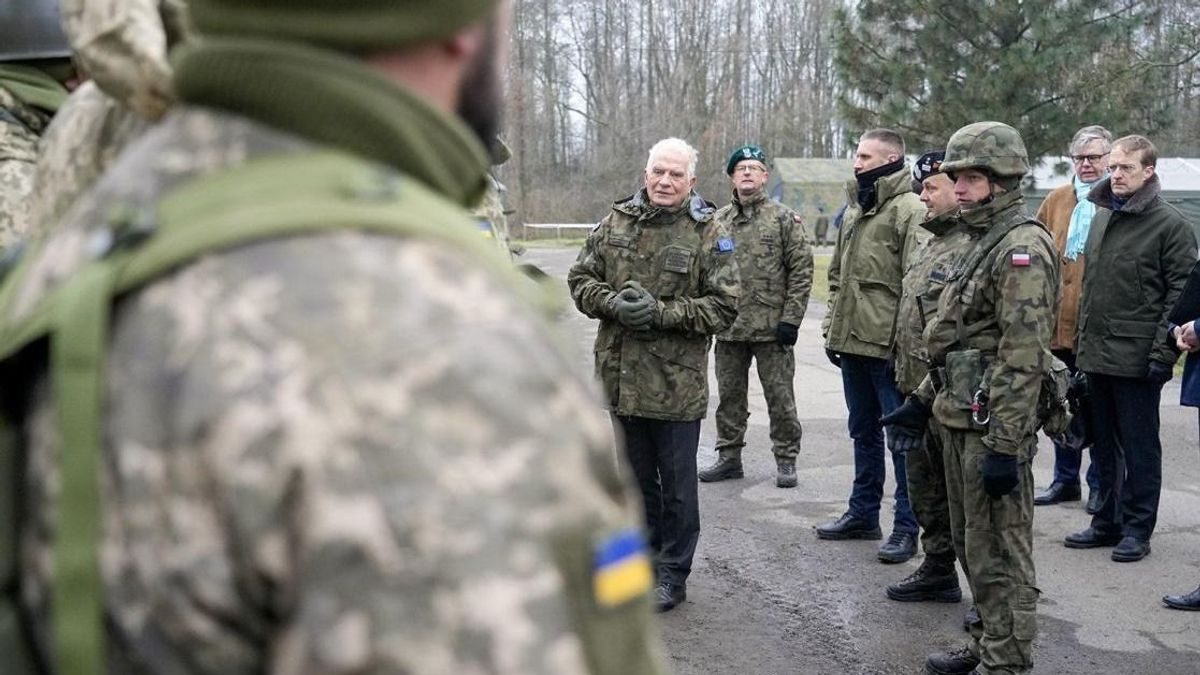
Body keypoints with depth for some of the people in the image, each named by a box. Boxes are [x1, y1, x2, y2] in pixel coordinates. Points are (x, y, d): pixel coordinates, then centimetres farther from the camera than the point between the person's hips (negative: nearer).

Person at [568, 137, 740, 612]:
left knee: (677, 484, 7)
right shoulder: (616, 221, 5)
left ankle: (673, 573, 21)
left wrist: (662, 312, -19)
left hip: (677, 381, -4)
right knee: (637, 478, 18)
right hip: (621, 375, 4)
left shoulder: (709, 233, -6)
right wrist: (614, 303, -12)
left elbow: (724, 306, -9)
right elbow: (580, 279, 8)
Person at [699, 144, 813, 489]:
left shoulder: (784, 218, -1)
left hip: (771, 328, -4)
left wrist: (790, 319, -11)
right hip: (729, 328, 4)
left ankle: (786, 460, 15)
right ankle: (729, 456, 24)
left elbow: (801, 271, -4)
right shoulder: (718, 221, 9)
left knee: (780, 396, 3)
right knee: (729, 395, 12)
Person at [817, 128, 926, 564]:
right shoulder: (854, 210, 16)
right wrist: (832, 327, 17)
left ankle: (906, 525, 9)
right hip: (852, 343, 9)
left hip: (889, 345, -9)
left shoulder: (910, 211, -12)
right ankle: (863, 513, 30)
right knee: (863, 430, 18)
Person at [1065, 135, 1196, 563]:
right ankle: (1108, 522, 25)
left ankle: (1137, 528, 12)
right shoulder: (1101, 216, 13)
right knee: (1104, 445, 15)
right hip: (1095, 352, 7)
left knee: (1139, 447, 3)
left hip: (1136, 358, -7)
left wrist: (1164, 351, -17)